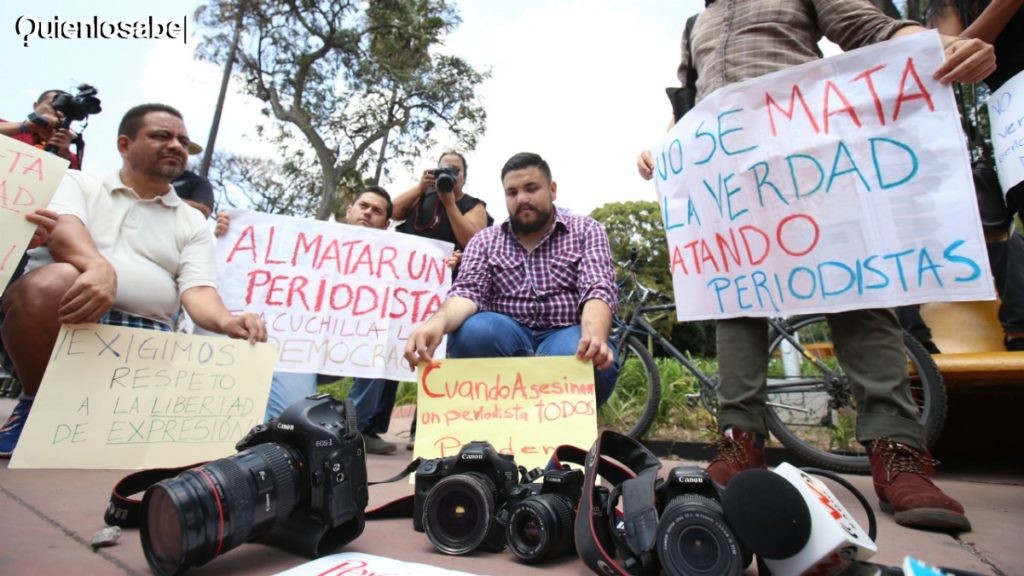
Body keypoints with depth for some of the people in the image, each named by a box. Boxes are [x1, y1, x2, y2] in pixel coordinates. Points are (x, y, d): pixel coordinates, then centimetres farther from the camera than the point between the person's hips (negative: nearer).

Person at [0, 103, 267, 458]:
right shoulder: (79, 183, 13)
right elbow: (61, 229, -10)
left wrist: (226, 322, -25)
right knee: (55, 280, -33)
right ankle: (36, 402, -8)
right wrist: (99, 268, -33)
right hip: (57, 321, -1)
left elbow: (198, 290, -1)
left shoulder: (193, 223, 13)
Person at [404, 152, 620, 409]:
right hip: (507, 337, 2)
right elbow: (467, 292, -6)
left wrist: (594, 338, -34)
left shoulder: (586, 231, 5)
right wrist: (438, 321, -32)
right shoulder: (485, 241, 10)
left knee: (589, 360, -35)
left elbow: (599, 290, -10)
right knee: (471, 332, -31)